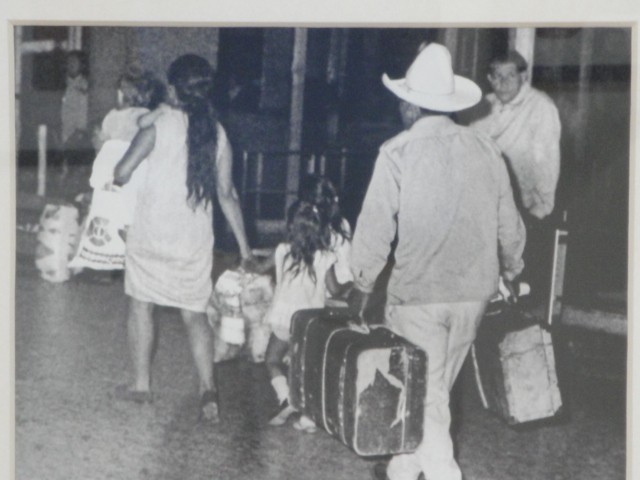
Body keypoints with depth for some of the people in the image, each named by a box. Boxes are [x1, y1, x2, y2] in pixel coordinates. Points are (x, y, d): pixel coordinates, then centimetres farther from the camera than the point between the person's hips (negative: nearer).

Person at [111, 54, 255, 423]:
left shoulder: (159, 126, -9)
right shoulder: (218, 134, 1)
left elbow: (122, 174, -10)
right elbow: (227, 193, 2)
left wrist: (114, 181, 14)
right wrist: (244, 244, 8)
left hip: (151, 234, -3)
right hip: (195, 239, 3)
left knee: (141, 305, 14)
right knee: (195, 314, 10)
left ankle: (142, 385, 19)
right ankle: (208, 388, -5)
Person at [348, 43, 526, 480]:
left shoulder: (398, 152, -11)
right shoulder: (485, 149, 1)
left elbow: (376, 226, -9)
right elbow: (509, 224, 6)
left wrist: (362, 284, 4)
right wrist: (511, 272, 23)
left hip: (418, 293, -5)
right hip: (473, 292, 5)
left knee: (425, 397, 8)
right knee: (436, 390, 20)